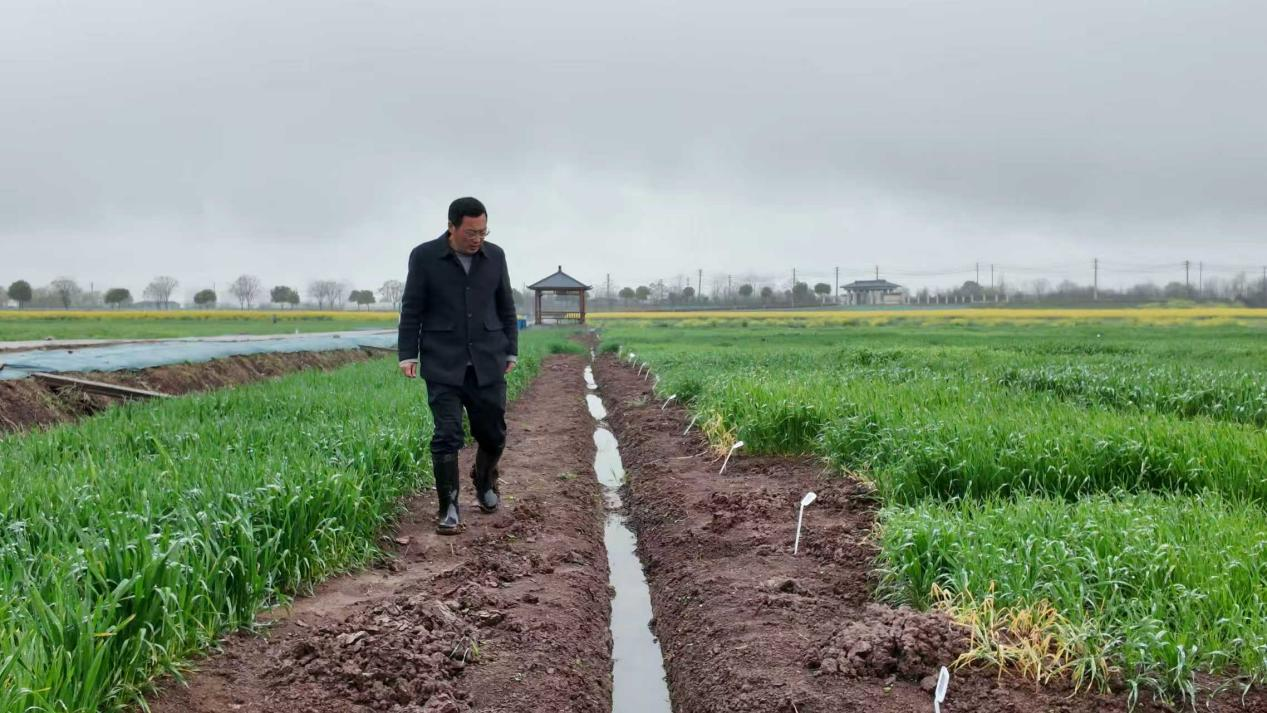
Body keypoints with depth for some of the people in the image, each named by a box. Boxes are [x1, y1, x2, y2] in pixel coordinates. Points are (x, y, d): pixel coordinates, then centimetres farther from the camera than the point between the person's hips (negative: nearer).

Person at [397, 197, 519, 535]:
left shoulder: (495, 256, 5)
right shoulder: (424, 256, -4)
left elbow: (506, 307, 13)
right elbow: (411, 310, 0)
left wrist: (511, 351, 11)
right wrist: (408, 355, -6)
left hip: (487, 363, 3)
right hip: (443, 364, -3)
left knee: (493, 434, 7)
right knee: (447, 435, -7)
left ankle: (484, 480, 36)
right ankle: (448, 508, 5)